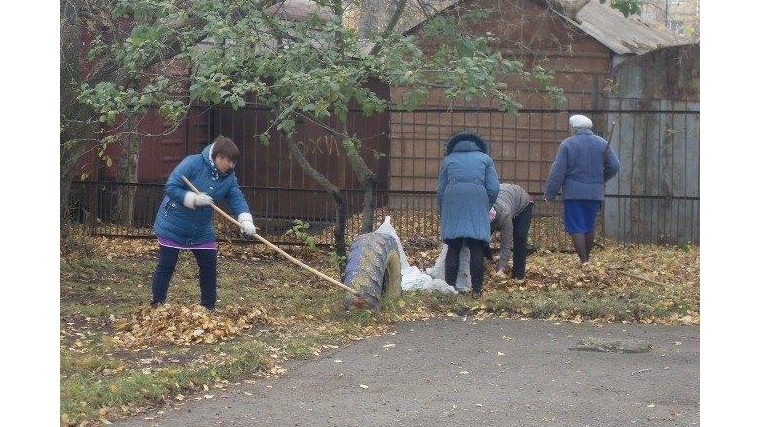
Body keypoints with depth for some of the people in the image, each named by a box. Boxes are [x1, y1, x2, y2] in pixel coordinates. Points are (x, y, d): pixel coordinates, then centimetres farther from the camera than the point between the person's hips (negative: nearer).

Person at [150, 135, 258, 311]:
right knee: (166, 267, 1)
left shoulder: (229, 177, -4)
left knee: (209, 267, 6)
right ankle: (157, 306, 12)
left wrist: (246, 220, -29)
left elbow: (237, 199, -11)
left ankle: (209, 307, 20)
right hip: (173, 226, -6)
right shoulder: (193, 163, -22)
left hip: (202, 230, 6)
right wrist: (194, 199, -33)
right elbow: (171, 187, -24)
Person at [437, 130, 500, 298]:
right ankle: (477, 289, 0)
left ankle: (450, 286, 6)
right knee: (477, 249, 1)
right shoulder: (485, 158, 21)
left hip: (452, 201, 1)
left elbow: (441, 190, 18)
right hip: (477, 201, -1)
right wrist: (487, 207, 23)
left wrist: (443, 213, 27)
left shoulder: (448, 160, 23)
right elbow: (493, 189, 10)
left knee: (453, 248, 6)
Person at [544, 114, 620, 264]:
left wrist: (549, 194, -2)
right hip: (595, 193, 4)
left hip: (574, 193, -4)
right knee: (589, 227, 17)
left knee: (576, 228, 0)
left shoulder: (567, 144, -6)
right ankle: (586, 256, 27)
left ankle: (583, 260, -4)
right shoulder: (602, 143, 4)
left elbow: (557, 172, -7)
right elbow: (614, 166, 3)